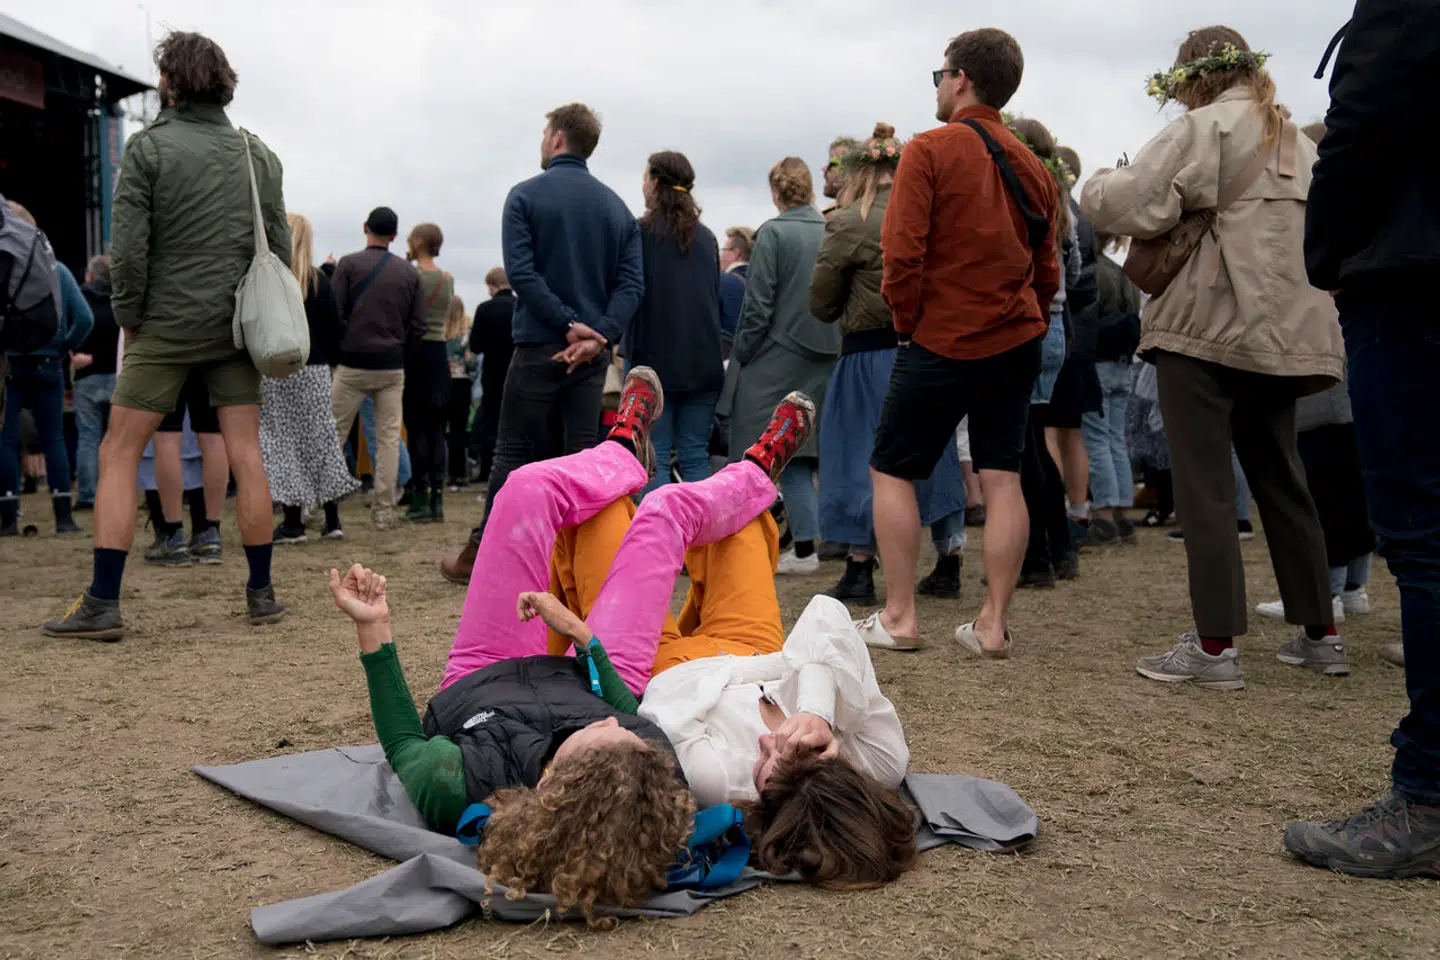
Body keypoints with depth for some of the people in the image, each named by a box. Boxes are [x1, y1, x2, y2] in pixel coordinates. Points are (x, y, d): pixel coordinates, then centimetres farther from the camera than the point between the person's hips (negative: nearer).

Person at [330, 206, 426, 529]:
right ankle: (383, 509, 5)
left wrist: (334, 353, 6)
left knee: (333, 434, 6)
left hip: (353, 364, -2)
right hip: (393, 367, 2)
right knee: (389, 438, 5)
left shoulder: (349, 264, -4)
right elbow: (419, 326, 5)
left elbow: (333, 314, -7)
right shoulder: (409, 272, 5)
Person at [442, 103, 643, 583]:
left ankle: (481, 552, 9)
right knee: (584, 451, 7)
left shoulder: (526, 195, -2)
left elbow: (521, 272, -14)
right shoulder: (616, 205, 11)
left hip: (539, 345, -3)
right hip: (594, 350, 3)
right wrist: (599, 335, -11)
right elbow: (632, 282, -1)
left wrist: (569, 324, -15)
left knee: (514, 451, 4)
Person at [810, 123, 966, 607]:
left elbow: (822, 304, -4)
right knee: (935, 455, 13)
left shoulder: (848, 223, -9)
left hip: (872, 354, -5)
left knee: (863, 458, 5)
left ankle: (859, 571, 9)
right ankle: (948, 567, 20)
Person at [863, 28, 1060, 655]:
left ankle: (899, 617, 6)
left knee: (892, 470, 6)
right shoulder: (1031, 166, 11)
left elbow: (902, 252, -15)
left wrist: (908, 319, -3)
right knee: (1002, 477, 6)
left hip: (942, 340, -6)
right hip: (1017, 342, 6)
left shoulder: (929, 151, -9)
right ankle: (994, 624, 8)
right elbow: (1046, 270, 14)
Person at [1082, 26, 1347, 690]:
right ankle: (1320, 634, 22)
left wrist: (1098, 184, 4)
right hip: (1282, 332, 8)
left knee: (1205, 486, -5)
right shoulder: (1296, 142, 19)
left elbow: (1125, 206, -17)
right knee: (1280, 480, 15)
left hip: (1206, 329, -8)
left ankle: (1215, 646, -4)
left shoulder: (1204, 129, -6)